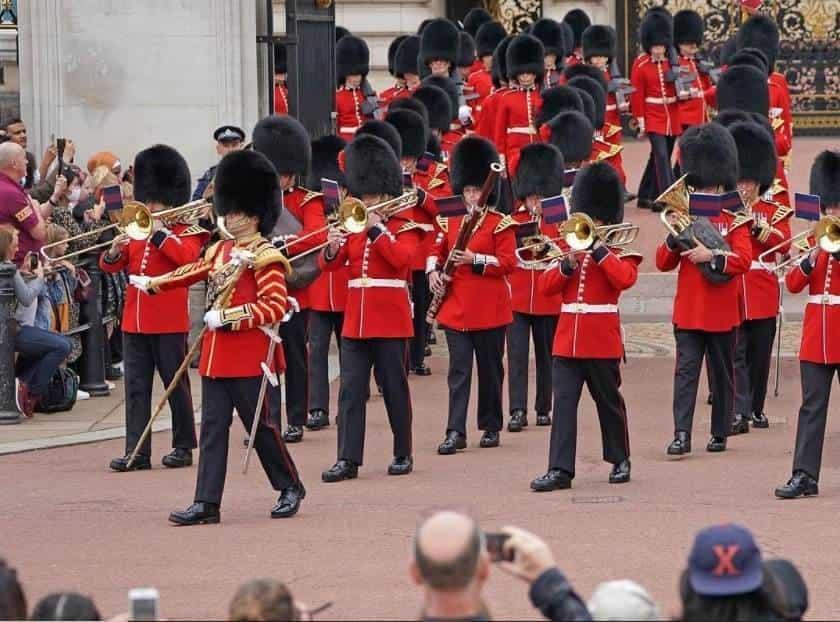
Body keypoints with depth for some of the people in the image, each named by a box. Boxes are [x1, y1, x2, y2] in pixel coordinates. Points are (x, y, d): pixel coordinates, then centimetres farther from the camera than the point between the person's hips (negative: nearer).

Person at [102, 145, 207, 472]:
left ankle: (183, 447, 12)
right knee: (136, 386, 2)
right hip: (135, 319, 6)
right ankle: (137, 451, 2)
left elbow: (187, 257, -22)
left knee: (176, 383, 3)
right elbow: (110, 266, 11)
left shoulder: (186, 232, -1)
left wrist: (159, 232, -20)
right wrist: (114, 252, -11)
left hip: (169, 320, -6)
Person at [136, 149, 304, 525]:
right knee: (213, 427, 3)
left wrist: (227, 317, -22)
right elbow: (194, 273, 29)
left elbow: (275, 307, -19)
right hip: (216, 355, 7)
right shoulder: (221, 250, 12)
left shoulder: (264, 256, -12)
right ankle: (206, 504, 2)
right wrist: (153, 284, 26)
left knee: (260, 424, 2)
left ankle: (290, 488, 20)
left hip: (248, 357, -7)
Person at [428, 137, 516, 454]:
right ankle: (456, 432, -6)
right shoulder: (450, 221, 9)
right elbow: (437, 251, 18)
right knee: (459, 369, -2)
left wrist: (474, 259, -21)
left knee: (490, 369, 8)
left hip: (489, 309, -3)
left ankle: (491, 427, 19)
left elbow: (507, 262, -10)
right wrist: (433, 270, -2)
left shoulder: (501, 224, -4)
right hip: (456, 307, 3)